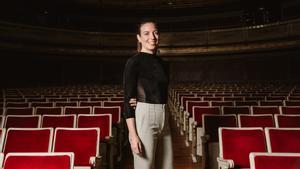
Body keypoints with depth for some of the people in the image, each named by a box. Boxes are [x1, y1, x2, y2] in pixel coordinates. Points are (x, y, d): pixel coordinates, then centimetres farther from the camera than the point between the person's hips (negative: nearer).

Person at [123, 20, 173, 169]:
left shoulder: (162, 63, 13)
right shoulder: (134, 62, -7)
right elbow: (128, 99, -12)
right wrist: (133, 135, -17)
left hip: (163, 119, 7)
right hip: (144, 119, -7)